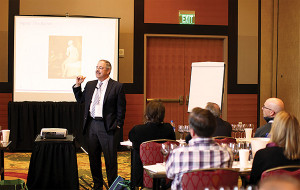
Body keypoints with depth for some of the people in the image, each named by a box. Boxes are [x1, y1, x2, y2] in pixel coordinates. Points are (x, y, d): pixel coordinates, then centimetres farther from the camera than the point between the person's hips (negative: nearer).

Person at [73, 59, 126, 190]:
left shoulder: (117, 87, -4)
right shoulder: (90, 85, 13)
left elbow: (121, 109, -4)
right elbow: (80, 99, 20)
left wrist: (118, 126, -8)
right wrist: (77, 85, 8)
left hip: (107, 127, -5)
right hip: (91, 125, 6)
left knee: (110, 159, 0)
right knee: (93, 158, 13)